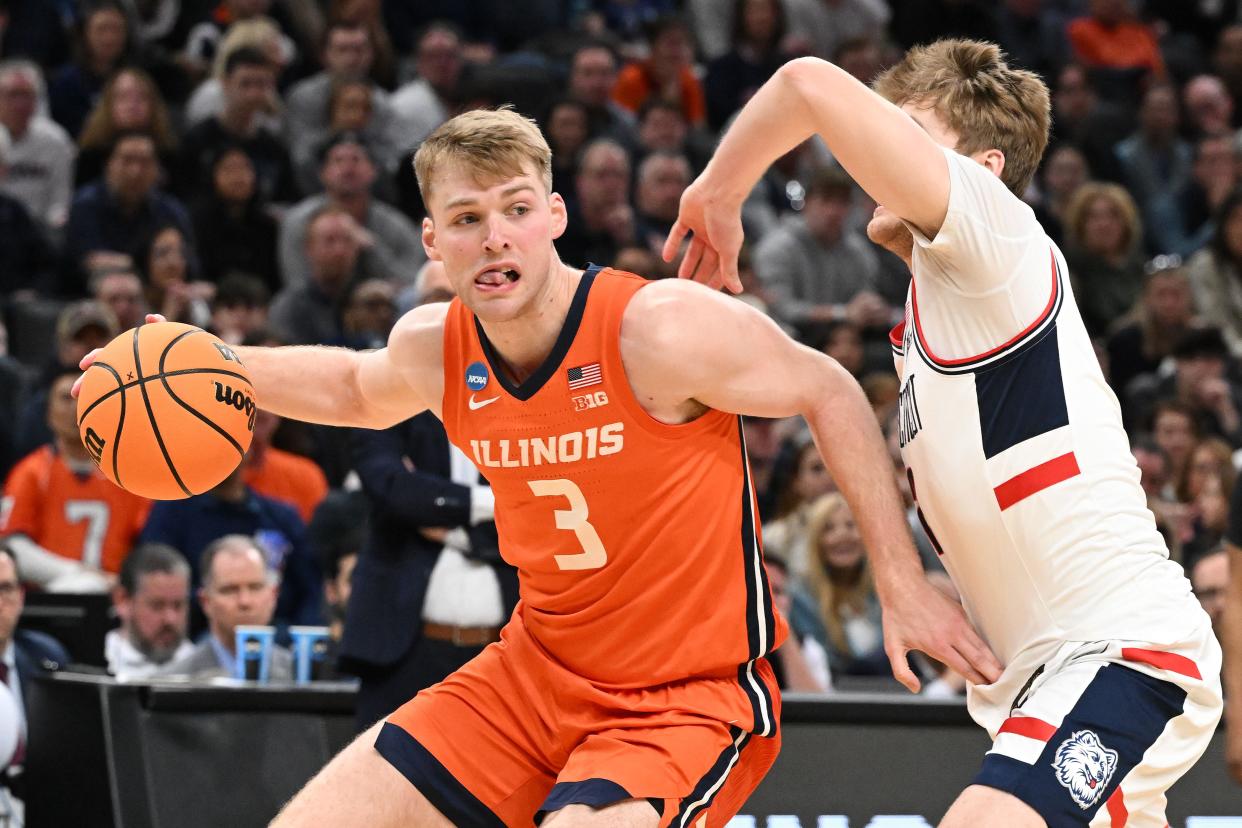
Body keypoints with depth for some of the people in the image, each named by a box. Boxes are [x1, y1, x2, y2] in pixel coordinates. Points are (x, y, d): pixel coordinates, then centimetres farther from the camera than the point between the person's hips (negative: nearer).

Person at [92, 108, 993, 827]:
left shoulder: (661, 328, -22)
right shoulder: (433, 349, -2)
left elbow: (831, 393, -9)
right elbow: (360, 388, 23)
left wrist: (902, 581, -13)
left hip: (685, 699, -6)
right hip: (535, 674, 7)